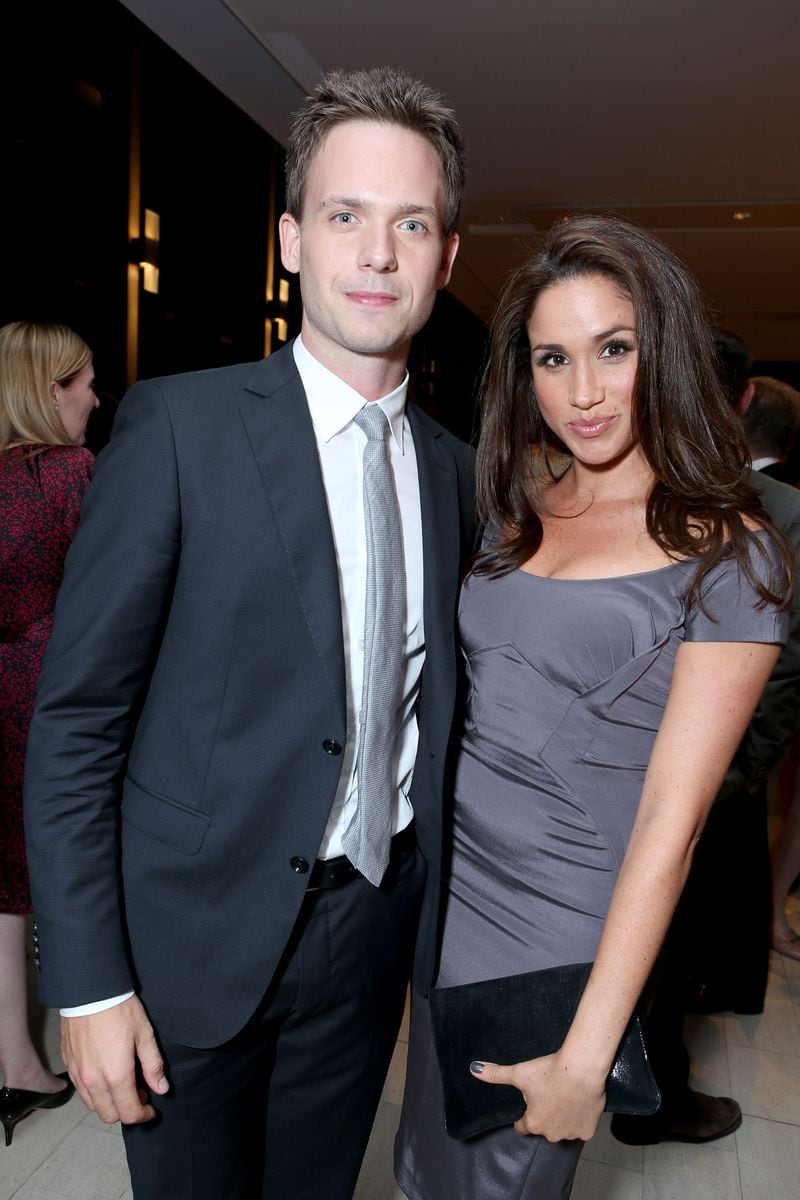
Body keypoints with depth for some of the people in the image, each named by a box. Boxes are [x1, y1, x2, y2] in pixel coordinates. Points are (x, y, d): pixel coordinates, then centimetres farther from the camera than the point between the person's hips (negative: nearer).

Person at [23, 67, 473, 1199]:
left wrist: (433, 923, 8)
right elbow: (74, 719, -12)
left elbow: (431, 708, 8)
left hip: (374, 929, 4)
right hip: (199, 935, -4)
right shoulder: (179, 424, -13)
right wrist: (88, 982, -12)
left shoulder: (454, 468, 3)